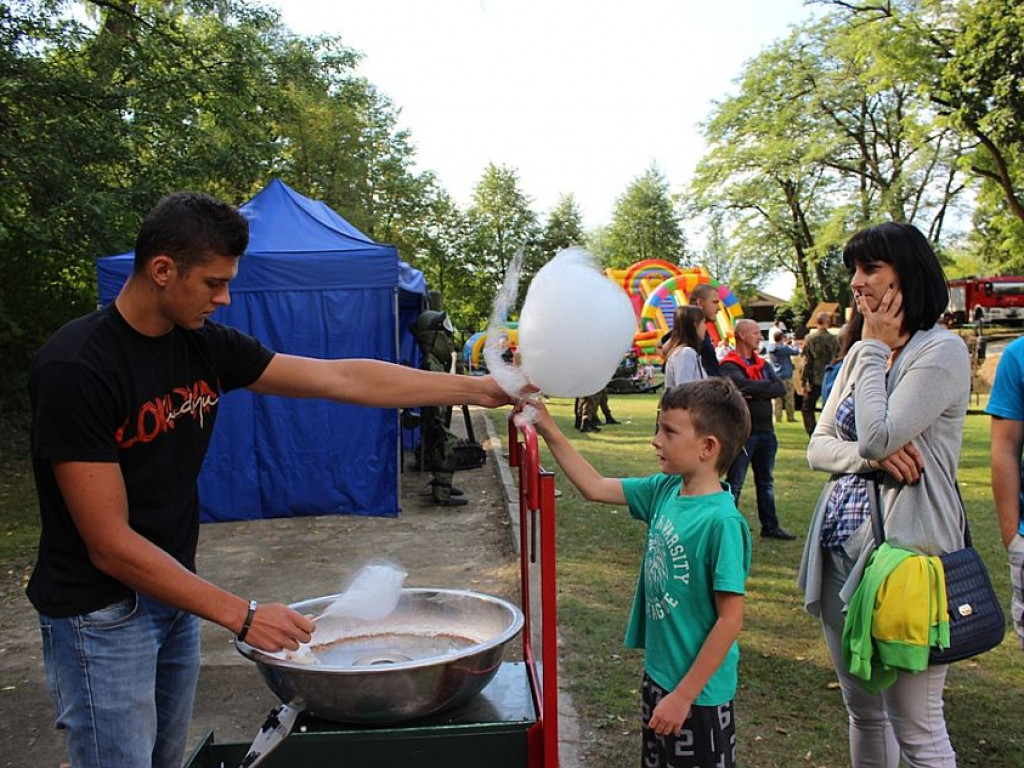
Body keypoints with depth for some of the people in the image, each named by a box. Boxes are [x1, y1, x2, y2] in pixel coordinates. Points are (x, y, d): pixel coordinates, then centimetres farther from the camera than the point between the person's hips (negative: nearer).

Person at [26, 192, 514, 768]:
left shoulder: (207, 346, -3)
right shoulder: (75, 368, -23)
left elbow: (341, 378, -4)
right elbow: (110, 544, -23)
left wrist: (477, 389, -6)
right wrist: (242, 615, -22)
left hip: (172, 592, 7)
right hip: (101, 613, -7)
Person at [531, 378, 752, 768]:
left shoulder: (722, 521, -25)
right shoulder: (664, 490, -5)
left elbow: (730, 619, -22)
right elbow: (595, 487, 4)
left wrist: (683, 696, -18)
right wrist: (548, 429, -2)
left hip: (699, 693, -7)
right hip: (658, 673, 7)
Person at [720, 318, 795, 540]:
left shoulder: (763, 364, 13)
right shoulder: (729, 366, -10)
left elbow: (781, 389, -1)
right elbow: (744, 385, -28)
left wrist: (756, 393, -16)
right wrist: (767, 385, -9)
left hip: (765, 431, 8)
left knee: (766, 482, 18)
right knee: (734, 484, 1)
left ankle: (770, 526, 29)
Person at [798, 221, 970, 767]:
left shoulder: (942, 352, -11)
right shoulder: (861, 354, 12)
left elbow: (878, 436, -23)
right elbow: (817, 448, 8)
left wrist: (876, 345, -11)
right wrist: (869, 457, -14)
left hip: (901, 551, -8)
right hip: (841, 546, 8)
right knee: (861, 707, 21)